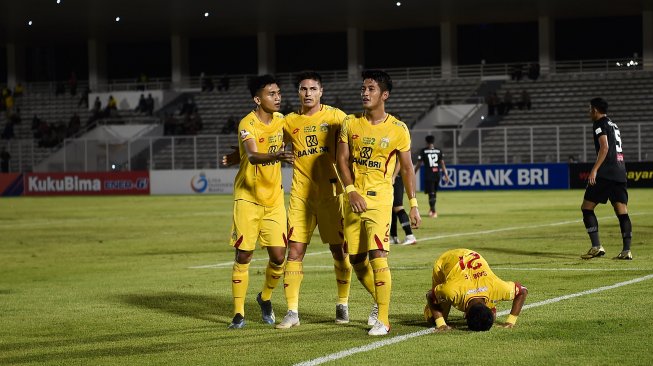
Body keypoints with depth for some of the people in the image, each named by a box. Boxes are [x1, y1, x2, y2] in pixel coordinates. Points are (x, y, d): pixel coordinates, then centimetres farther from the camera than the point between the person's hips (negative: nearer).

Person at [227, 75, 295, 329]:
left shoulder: (279, 119, 3)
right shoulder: (248, 124, -18)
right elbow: (252, 156, -36)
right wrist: (276, 156, -53)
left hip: (274, 198, 5)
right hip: (248, 198, -5)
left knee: (278, 256, -2)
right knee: (243, 255, -3)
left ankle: (265, 298, 25)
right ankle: (238, 313, 7)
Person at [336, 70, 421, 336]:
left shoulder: (398, 129, -1)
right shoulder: (350, 123, 6)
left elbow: (407, 168, 5)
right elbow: (341, 159, 3)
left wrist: (413, 205, 2)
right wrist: (351, 191, -13)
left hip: (379, 199, -4)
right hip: (353, 200, 4)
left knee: (378, 257, -16)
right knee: (357, 261, 7)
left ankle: (383, 320, -11)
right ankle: (380, 302, 31)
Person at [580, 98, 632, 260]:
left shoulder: (599, 124, -3)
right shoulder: (614, 125, 23)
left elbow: (604, 147, -15)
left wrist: (594, 169, -19)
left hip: (605, 173, -8)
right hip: (620, 174, 8)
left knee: (586, 207, 0)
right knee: (622, 212, 2)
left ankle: (596, 247, -8)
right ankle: (626, 251, -7)